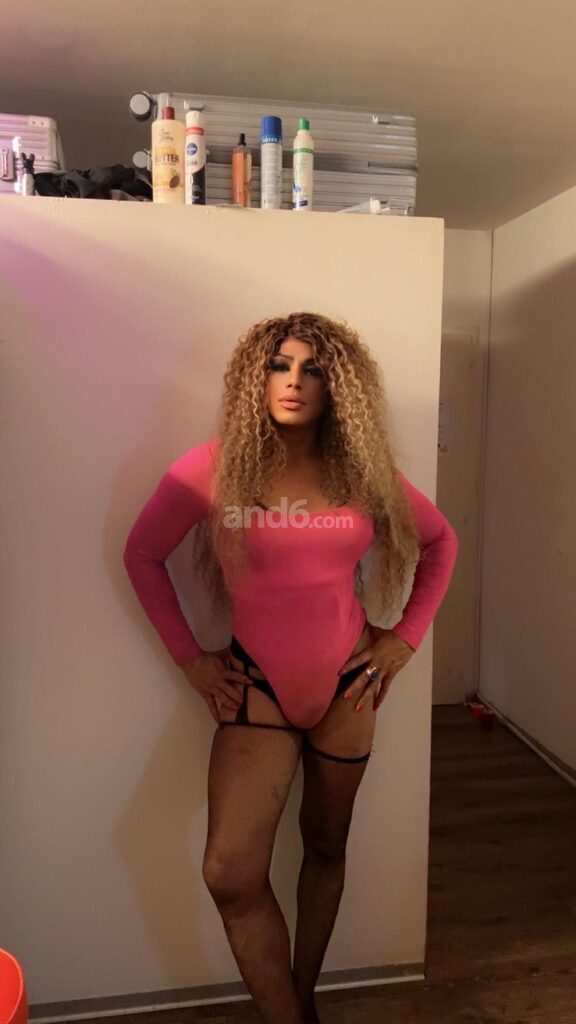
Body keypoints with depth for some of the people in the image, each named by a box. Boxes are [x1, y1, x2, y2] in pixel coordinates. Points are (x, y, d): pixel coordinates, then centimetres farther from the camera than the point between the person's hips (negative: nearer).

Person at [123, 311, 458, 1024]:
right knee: (231, 875, -12)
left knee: (326, 846, 17)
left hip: (346, 683, 2)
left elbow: (439, 542, 11)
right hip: (257, 685, -2)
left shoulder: (362, 471, -3)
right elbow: (142, 554, 2)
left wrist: (405, 636, 4)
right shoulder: (213, 468, -9)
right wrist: (188, 657, -1)